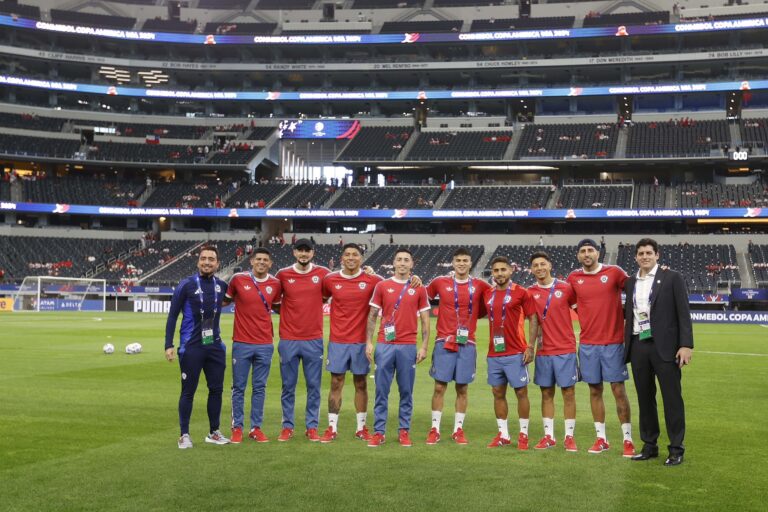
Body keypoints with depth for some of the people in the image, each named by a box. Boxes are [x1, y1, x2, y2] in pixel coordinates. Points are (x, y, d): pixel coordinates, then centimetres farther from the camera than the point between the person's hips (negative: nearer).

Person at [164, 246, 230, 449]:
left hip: (215, 346, 4)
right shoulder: (186, 285, -7)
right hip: (191, 347, -4)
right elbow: (172, 316, -4)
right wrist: (169, 345, -10)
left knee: (216, 389, 9)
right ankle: (184, 435, 11)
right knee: (188, 391, 1)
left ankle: (213, 432, 23)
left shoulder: (221, 286, 5)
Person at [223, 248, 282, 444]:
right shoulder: (238, 279, -4)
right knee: (238, 387, 5)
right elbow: (226, 300, 10)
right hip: (241, 343, -2)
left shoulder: (275, 284, 3)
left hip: (265, 344, 2)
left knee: (260, 388, 7)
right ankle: (237, 427, 14)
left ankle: (256, 428, 16)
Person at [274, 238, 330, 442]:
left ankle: (312, 427, 14)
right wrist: (284, 311, 2)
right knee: (288, 386, 6)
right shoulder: (283, 274, 2)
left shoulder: (322, 274, 1)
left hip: (314, 340, 0)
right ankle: (287, 427, 16)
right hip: (288, 340, 0)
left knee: (314, 386, 5)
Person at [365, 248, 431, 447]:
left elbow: (425, 321, 7)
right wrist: (369, 342, 0)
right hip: (384, 346, 0)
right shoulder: (382, 286, 6)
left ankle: (404, 431, 13)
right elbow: (372, 316, 8)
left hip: (408, 346, 0)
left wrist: (424, 346, -1)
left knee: (406, 391, 5)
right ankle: (379, 432, 7)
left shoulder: (419, 289, 5)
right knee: (381, 391, 2)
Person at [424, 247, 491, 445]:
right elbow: (423, 295, 15)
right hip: (444, 342, -1)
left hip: (467, 344, 1)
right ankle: (435, 429, 9)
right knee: (439, 386, 0)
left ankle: (458, 429, 16)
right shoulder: (440, 282, 3)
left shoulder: (479, 286, 4)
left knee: (462, 388, 6)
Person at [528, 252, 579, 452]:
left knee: (568, 392, 1)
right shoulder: (530, 293, 3)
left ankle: (569, 436, 9)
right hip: (543, 351, 2)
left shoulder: (565, 288, -3)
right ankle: (549, 436, 16)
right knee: (546, 393, 8)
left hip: (565, 349, -2)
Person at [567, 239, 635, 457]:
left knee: (619, 390, 0)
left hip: (613, 342, -2)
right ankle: (601, 438, 18)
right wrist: (585, 313, 7)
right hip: (588, 343, 3)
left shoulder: (614, 272, -4)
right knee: (595, 391, 9)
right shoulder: (573, 278, 4)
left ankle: (628, 439, 8)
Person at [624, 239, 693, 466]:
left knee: (672, 398, -1)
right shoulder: (630, 283, 13)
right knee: (645, 398, 10)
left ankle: (676, 449, 6)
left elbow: (683, 313, -5)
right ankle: (649, 446, 19)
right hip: (638, 346, 5)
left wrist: (686, 345, -12)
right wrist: (626, 346, 8)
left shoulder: (672, 278, -1)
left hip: (664, 346, -5)